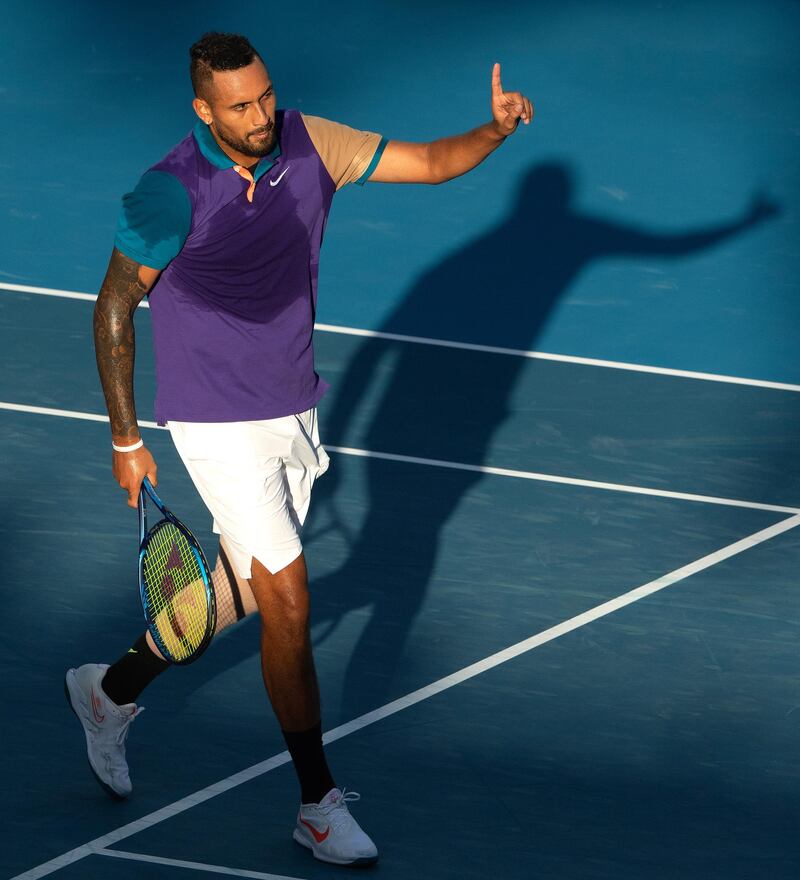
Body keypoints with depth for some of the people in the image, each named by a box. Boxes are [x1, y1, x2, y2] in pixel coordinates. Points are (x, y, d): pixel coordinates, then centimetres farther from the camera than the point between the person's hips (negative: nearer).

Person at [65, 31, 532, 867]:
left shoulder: (311, 143, -7)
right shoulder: (172, 193, -21)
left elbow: (430, 161, -2)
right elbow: (113, 307, -11)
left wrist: (496, 127, -23)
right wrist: (125, 439, -9)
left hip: (293, 413, 6)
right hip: (220, 425, -6)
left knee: (240, 591, 18)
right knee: (290, 602, -8)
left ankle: (113, 689, 41)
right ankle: (320, 805, 2)